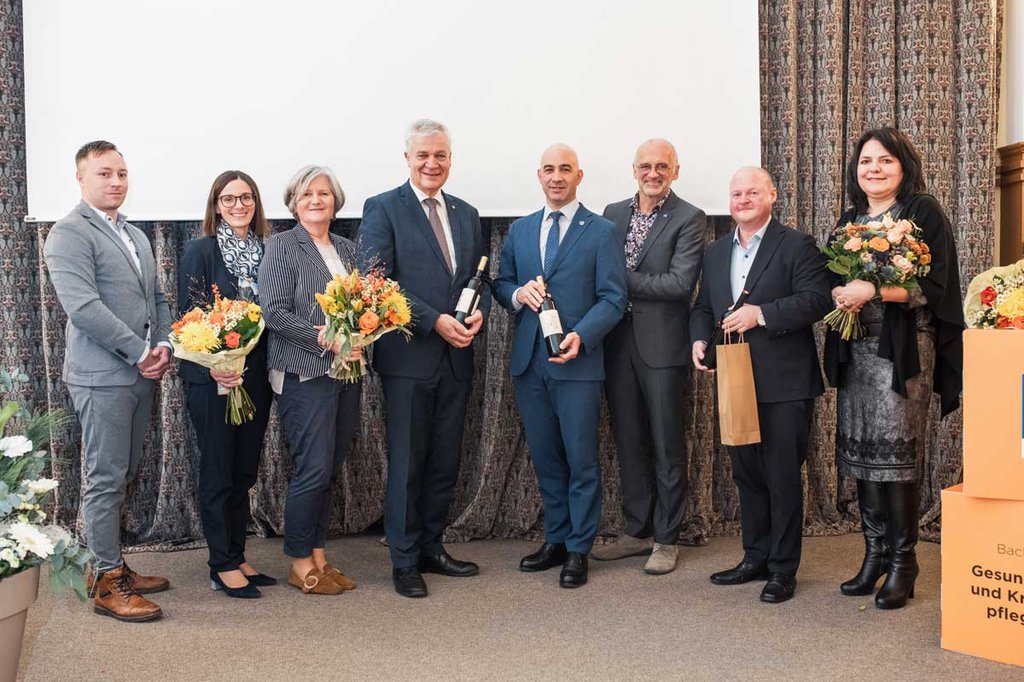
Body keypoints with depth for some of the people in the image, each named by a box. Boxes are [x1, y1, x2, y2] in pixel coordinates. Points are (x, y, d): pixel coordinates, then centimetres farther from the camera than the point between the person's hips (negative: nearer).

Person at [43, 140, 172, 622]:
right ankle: (106, 583, 6)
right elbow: (82, 306, -19)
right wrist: (140, 352, -16)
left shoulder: (136, 236, 19)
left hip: (142, 374, 8)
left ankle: (113, 565, 24)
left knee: (122, 476, 14)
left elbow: (157, 298, 20)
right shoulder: (70, 234, -8)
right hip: (102, 377, -8)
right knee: (105, 479, -2)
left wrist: (164, 346, 1)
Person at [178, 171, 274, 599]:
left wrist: (269, 369, -1)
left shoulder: (264, 251, 9)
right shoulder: (201, 250, -5)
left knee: (245, 471, 12)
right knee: (218, 471, 2)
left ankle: (237, 556, 23)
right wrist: (213, 367, -21)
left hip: (256, 376, 5)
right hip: (212, 378, -5)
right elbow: (189, 314, -9)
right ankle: (222, 566, 11)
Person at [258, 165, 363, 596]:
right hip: (305, 374, -6)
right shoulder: (282, 246, -3)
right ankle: (300, 564, 7)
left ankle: (319, 555, 20)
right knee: (313, 470, -7)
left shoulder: (347, 249, 15)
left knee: (331, 469, 10)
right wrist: (325, 339, -19)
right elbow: (274, 312, -11)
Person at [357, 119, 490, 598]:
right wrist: (435, 320, -18)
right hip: (408, 357, -5)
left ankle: (432, 549, 26)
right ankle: (405, 561, 14)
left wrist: (479, 313, -6)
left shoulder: (466, 214, 14)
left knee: (445, 461, 12)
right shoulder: (382, 209, -4)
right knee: (407, 463, 2)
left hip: (457, 357, 6)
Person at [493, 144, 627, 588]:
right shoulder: (519, 231, 13)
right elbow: (501, 283, 17)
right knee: (544, 456, 13)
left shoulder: (602, 232, -1)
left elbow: (613, 298, -6)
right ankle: (555, 540, 26)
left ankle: (579, 550, 14)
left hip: (577, 363, -4)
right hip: (528, 362, 4)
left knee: (581, 459, 1)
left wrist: (581, 336, -21)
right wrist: (518, 293, -7)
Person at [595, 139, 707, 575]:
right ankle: (637, 531, 26)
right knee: (628, 442, 13)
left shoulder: (690, 220, -5)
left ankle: (666, 539, 16)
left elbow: (681, 283, -16)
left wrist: (624, 281, -12)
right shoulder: (613, 213, 12)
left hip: (662, 345, -5)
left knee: (667, 446, 4)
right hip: (618, 342, 5)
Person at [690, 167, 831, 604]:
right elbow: (703, 307, 21)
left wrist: (761, 314, -21)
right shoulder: (715, 253, 16)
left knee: (783, 477, 0)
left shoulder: (796, 245, -3)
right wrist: (699, 340, 2)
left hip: (784, 385, -6)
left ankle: (783, 569, 11)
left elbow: (816, 300, -13)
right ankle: (756, 559, 26)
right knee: (746, 475, 14)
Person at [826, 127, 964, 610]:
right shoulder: (850, 219, 17)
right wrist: (838, 295, -3)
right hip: (856, 350, 6)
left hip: (903, 348, -6)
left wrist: (873, 291, -20)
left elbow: (933, 285, -9)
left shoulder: (923, 213, -2)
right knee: (859, 450, 5)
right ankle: (874, 555, 15)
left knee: (896, 451, -8)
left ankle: (903, 560, 3)